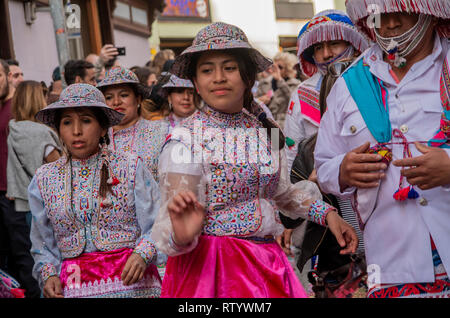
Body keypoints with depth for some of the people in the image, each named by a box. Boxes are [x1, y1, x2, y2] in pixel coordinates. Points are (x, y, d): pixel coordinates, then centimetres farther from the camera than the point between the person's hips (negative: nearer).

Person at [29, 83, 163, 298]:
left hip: (132, 282, -1)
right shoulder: (44, 180, 7)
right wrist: (48, 275, -4)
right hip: (75, 287, 2)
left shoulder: (132, 169, 0)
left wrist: (142, 255, -19)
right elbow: (43, 244, 12)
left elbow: (156, 226, -2)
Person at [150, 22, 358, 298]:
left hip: (267, 264, 6)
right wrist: (181, 235, -39)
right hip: (211, 266, -6)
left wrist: (326, 212, 12)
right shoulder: (185, 138, -13)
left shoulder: (264, 129, 5)